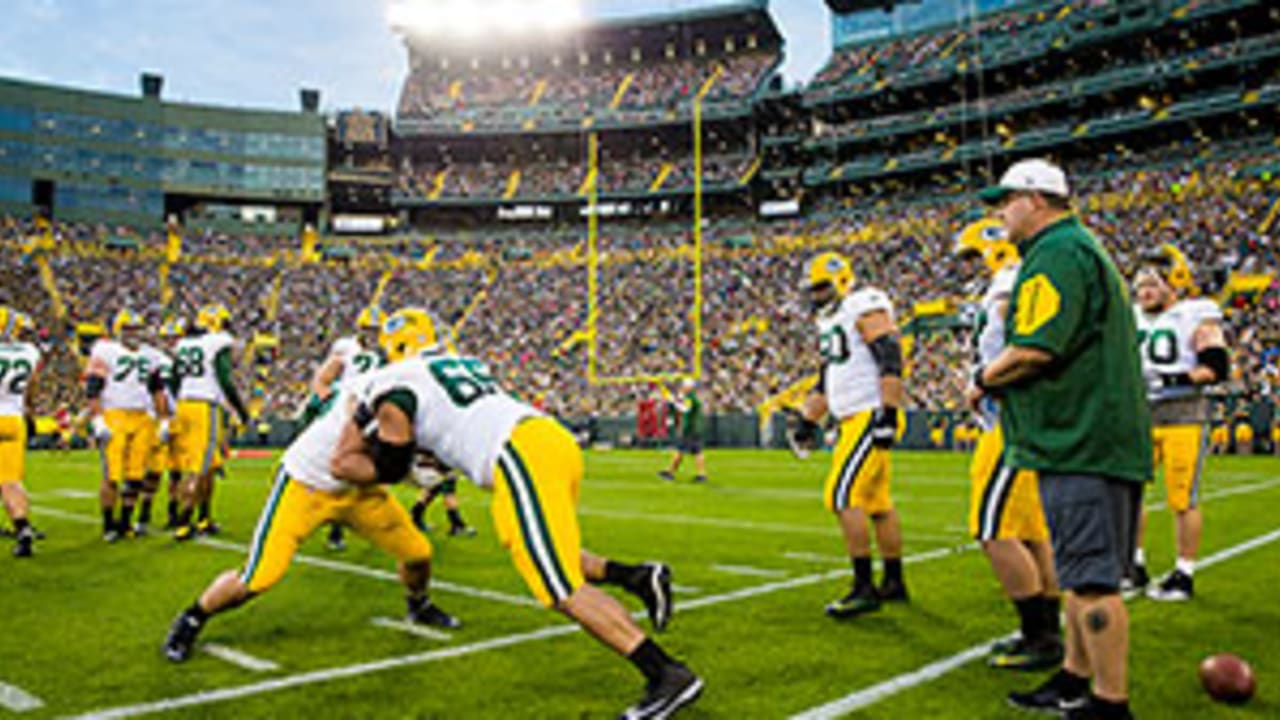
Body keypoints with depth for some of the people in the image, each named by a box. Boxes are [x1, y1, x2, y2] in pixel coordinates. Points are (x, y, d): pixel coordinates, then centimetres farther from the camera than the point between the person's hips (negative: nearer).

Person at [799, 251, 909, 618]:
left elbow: (890, 361, -19)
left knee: (842, 495, -14)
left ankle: (864, 589, -9)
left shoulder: (865, 306, -9)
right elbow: (825, 382, 27)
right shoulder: (830, 323, 21)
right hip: (854, 420, 9)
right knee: (877, 502, 13)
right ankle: (894, 582, 23)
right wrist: (808, 422, 23)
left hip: (872, 416, -9)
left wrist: (888, 414, -24)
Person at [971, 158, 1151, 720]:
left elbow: (1036, 349, -23)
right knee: (1086, 573, 17)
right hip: (1101, 436, 11)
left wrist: (984, 379, -5)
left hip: (1080, 439, -11)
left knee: (1092, 577, -6)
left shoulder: (1056, 253, -12)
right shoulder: (1084, 249, 22)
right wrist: (997, 379, 18)